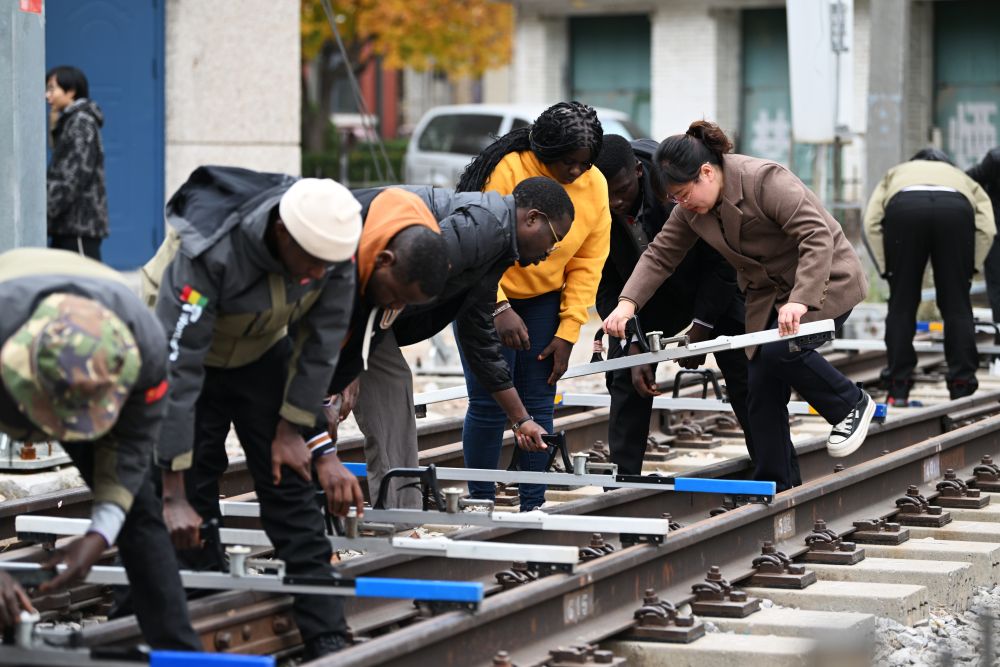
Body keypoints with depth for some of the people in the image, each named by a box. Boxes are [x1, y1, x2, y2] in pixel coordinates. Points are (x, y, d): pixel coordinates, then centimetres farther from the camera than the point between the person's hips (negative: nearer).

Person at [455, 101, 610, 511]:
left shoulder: (595, 186, -6)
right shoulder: (507, 171, -23)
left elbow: (588, 266, -2)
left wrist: (567, 333, -6)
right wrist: (500, 309, -33)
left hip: (543, 300, 5)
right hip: (487, 295, -4)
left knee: (538, 402, 1)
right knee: (489, 401, -8)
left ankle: (532, 505, 8)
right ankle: (480, 503, 3)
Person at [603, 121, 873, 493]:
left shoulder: (766, 181, -27)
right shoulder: (691, 207, -3)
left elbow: (818, 237, -33)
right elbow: (660, 255, -1)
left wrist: (799, 301, -42)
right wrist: (628, 303, -17)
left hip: (822, 280, -8)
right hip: (768, 292, 8)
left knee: (781, 349, -28)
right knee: (761, 384, -1)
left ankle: (852, 405, -3)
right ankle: (772, 488, 6)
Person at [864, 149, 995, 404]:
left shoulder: (895, 174, 41)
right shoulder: (963, 179, 40)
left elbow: (871, 222, 20)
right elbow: (987, 228, 17)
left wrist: (886, 268, 19)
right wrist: (970, 268, 21)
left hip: (904, 210, 0)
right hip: (956, 210, 0)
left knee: (901, 304, 10)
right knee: (957, 305, 9)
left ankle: (898, 389, 10)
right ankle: (962, 387, 7)